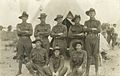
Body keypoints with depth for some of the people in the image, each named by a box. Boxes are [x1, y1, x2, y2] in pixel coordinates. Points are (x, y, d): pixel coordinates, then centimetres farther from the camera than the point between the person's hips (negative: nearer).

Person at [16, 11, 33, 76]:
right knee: (20, 56, -2)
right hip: (21, 41, 0)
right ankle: (19, 71, 4)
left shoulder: (29, 25, 6)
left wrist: (22, 32, -12)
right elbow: (18, 33, -8)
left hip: (28, 41, 0)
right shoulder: (18, 25, 7)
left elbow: (31, 33, -7)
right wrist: (26, 31, -13)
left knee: (29, 56, -1)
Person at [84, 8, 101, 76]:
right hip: (88, 39, 1)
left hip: (95, 39, -1)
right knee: (89, 55, -1)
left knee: (96, 55, -4)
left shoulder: (98, 22, 8)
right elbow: (85, 29, -7)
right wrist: (94, 29, -12)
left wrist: (89, 30, -10)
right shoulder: (86, 22, 12)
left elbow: (99, 30, -9)